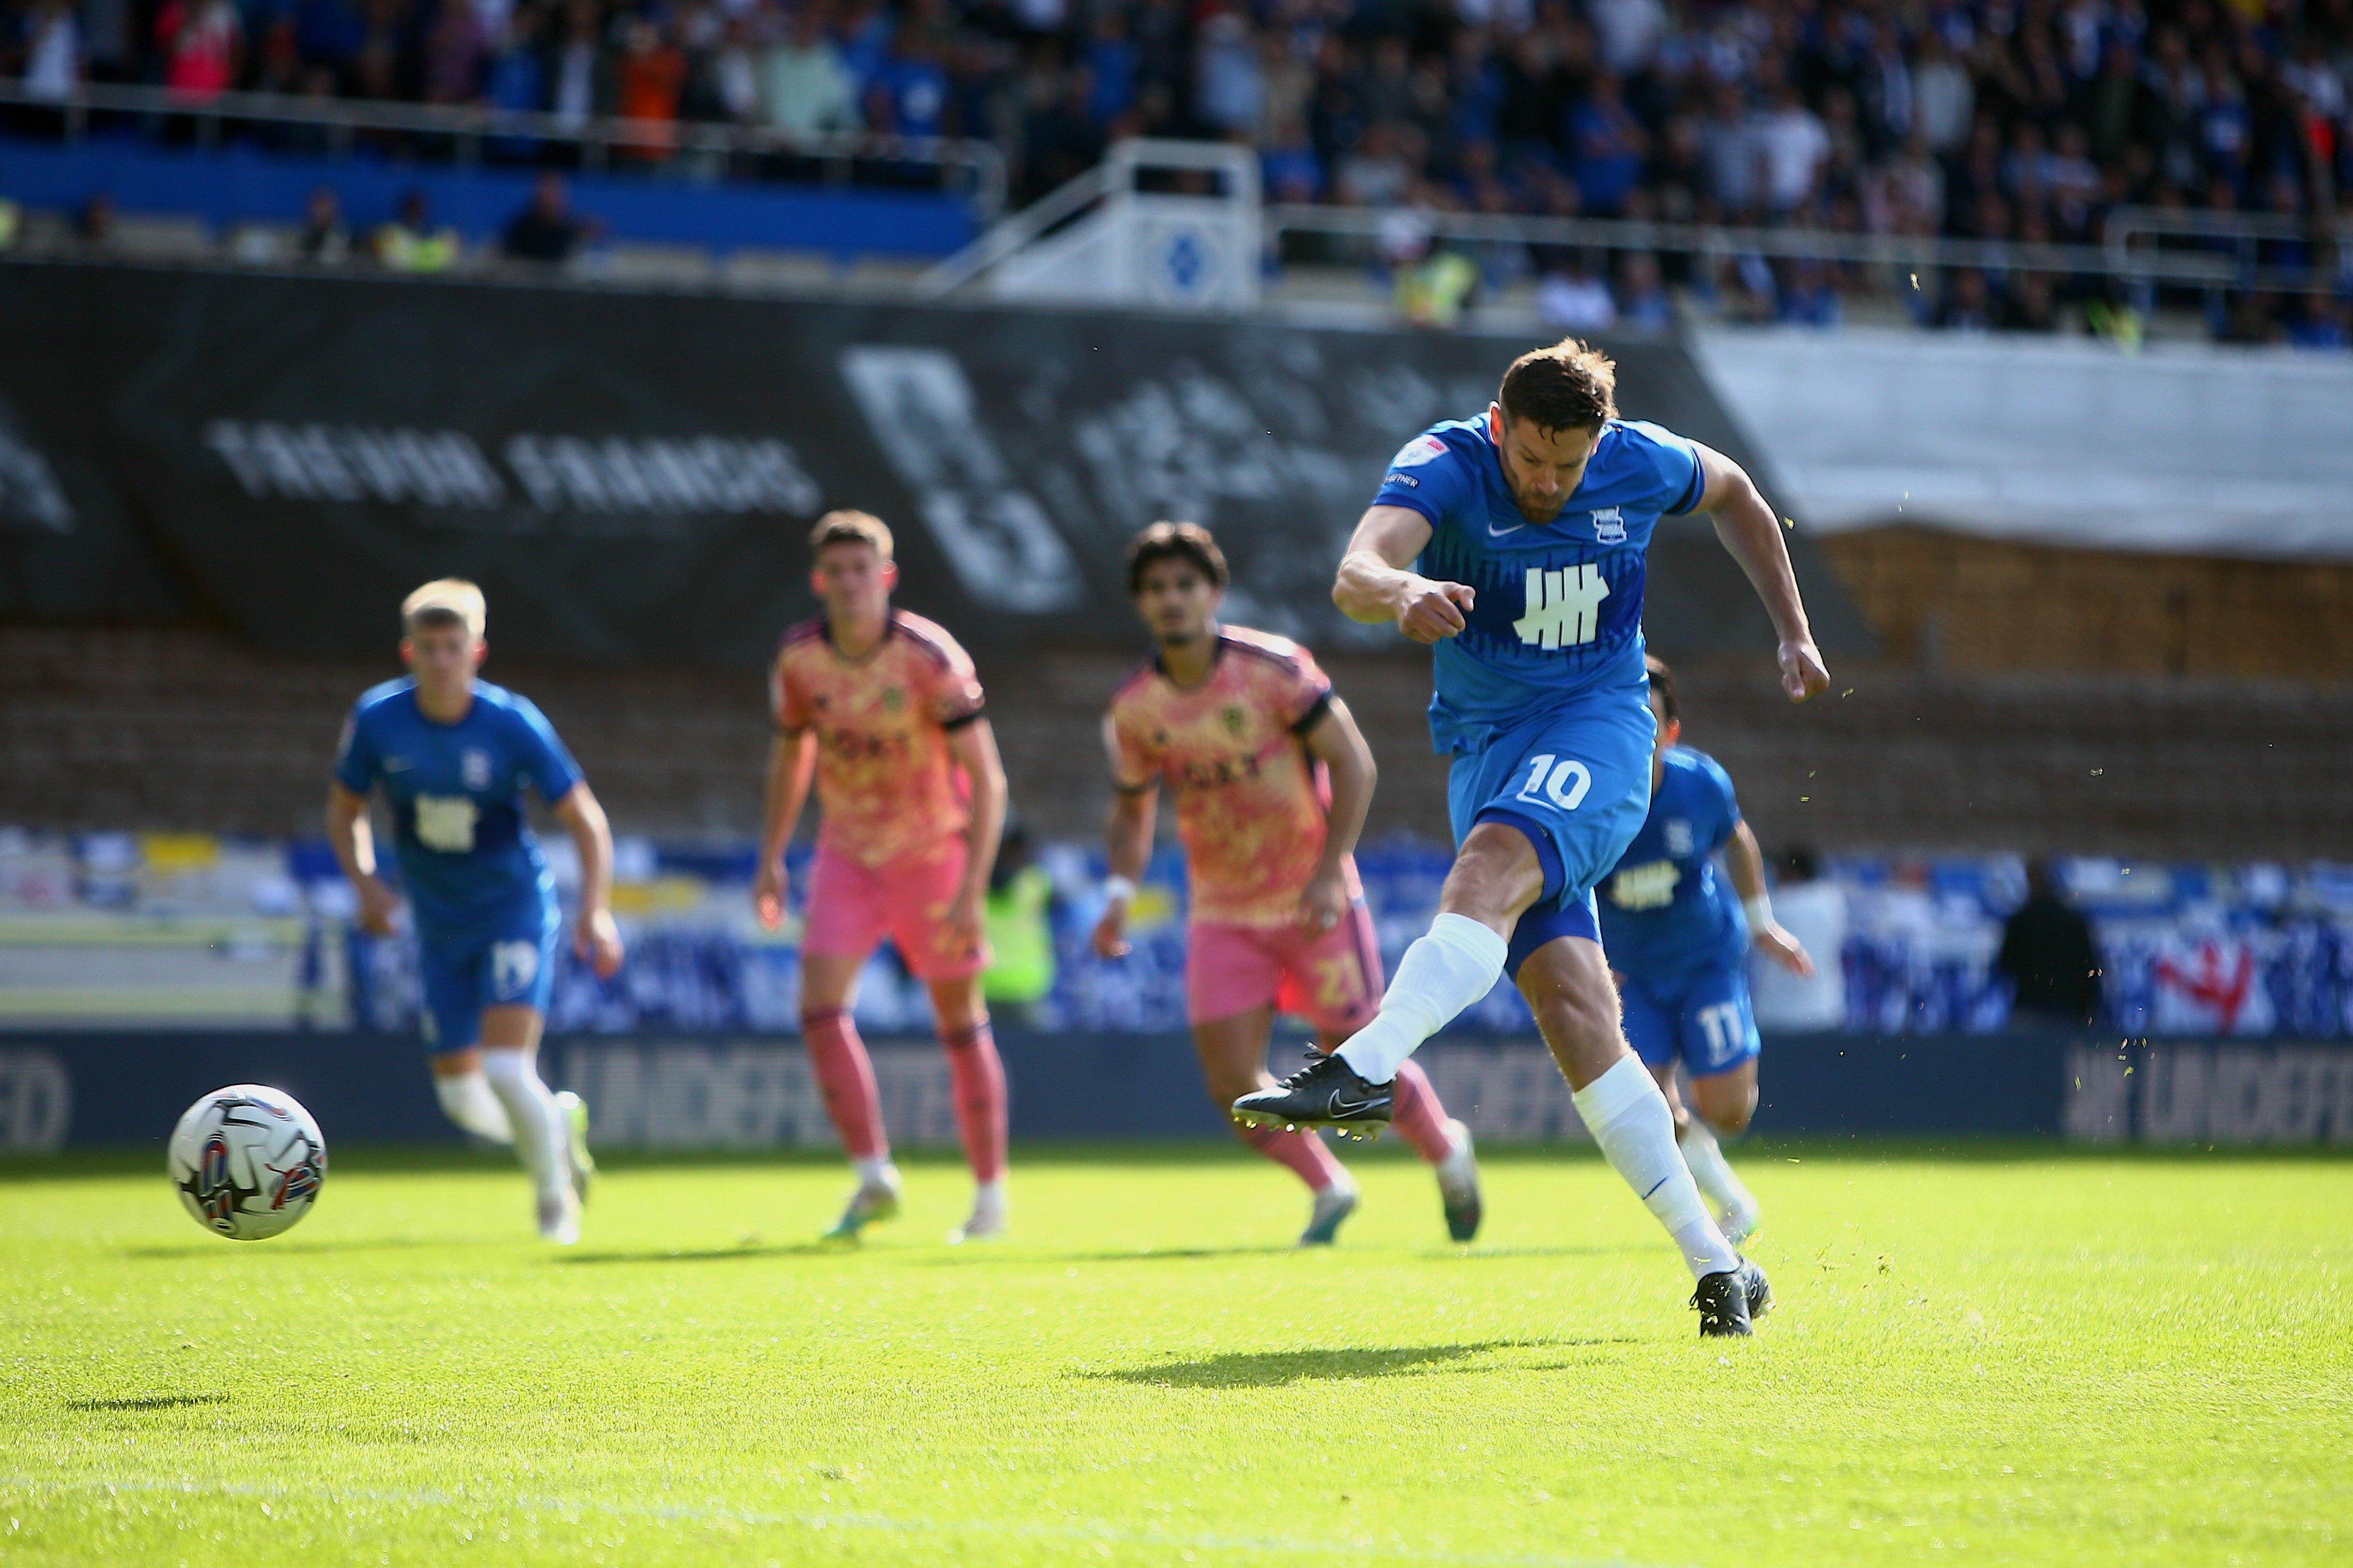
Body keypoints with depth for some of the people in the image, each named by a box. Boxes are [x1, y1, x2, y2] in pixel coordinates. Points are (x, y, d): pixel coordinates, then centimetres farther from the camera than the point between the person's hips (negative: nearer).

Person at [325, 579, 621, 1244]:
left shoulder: (513, 725, -16)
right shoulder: (377, 720, -9)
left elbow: (586, 820, -9)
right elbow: (344, 809, 8)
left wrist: (595, 910, -21)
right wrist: (365, 883, -10)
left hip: (515, 912, -4)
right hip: (440, 928, 4)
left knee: (507, 1069, -20)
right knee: (462, 1097, 4)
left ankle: (556, 1195, 5)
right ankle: (558, 1125, 35)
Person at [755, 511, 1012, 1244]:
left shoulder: (929, 657, -20)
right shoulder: (798, 659, -7)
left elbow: (987, 777, -18)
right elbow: (791, 754, 12)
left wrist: (972, 888, -25)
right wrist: (771, 859, 7)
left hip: (933, 853, -3)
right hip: (847, 856, 3)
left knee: (961, 1024, 4)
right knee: (820, 1006, -14)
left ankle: (990, 1193, 17)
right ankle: (873, 1176, -9)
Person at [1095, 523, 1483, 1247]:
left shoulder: (1273, 668, -15)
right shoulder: (1133, 710, -4)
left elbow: (1353, 762, -11)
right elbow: (1131, 810, 12)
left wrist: (1329, 873, -19)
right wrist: (1121, 890, -7)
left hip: (1313, 902, -3)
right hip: (1222, 914, 3)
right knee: (1233, 1085, -8)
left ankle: (1448, 1153, 31)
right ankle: (1330, 1190, 18)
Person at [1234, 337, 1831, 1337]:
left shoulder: (1642, 465, -3)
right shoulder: (1445, 466, -12)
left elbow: (1735, 496, 21)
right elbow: (1354, 574, -31)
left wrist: (1793, 634, 19)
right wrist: (1399, 592, -55)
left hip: (1598, 724, -1)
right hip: (1485, 742, 1)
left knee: (1492, 864, -34)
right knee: (1567, 999, -13)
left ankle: (1367, 1069, -50)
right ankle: (1715, 1265, -10)